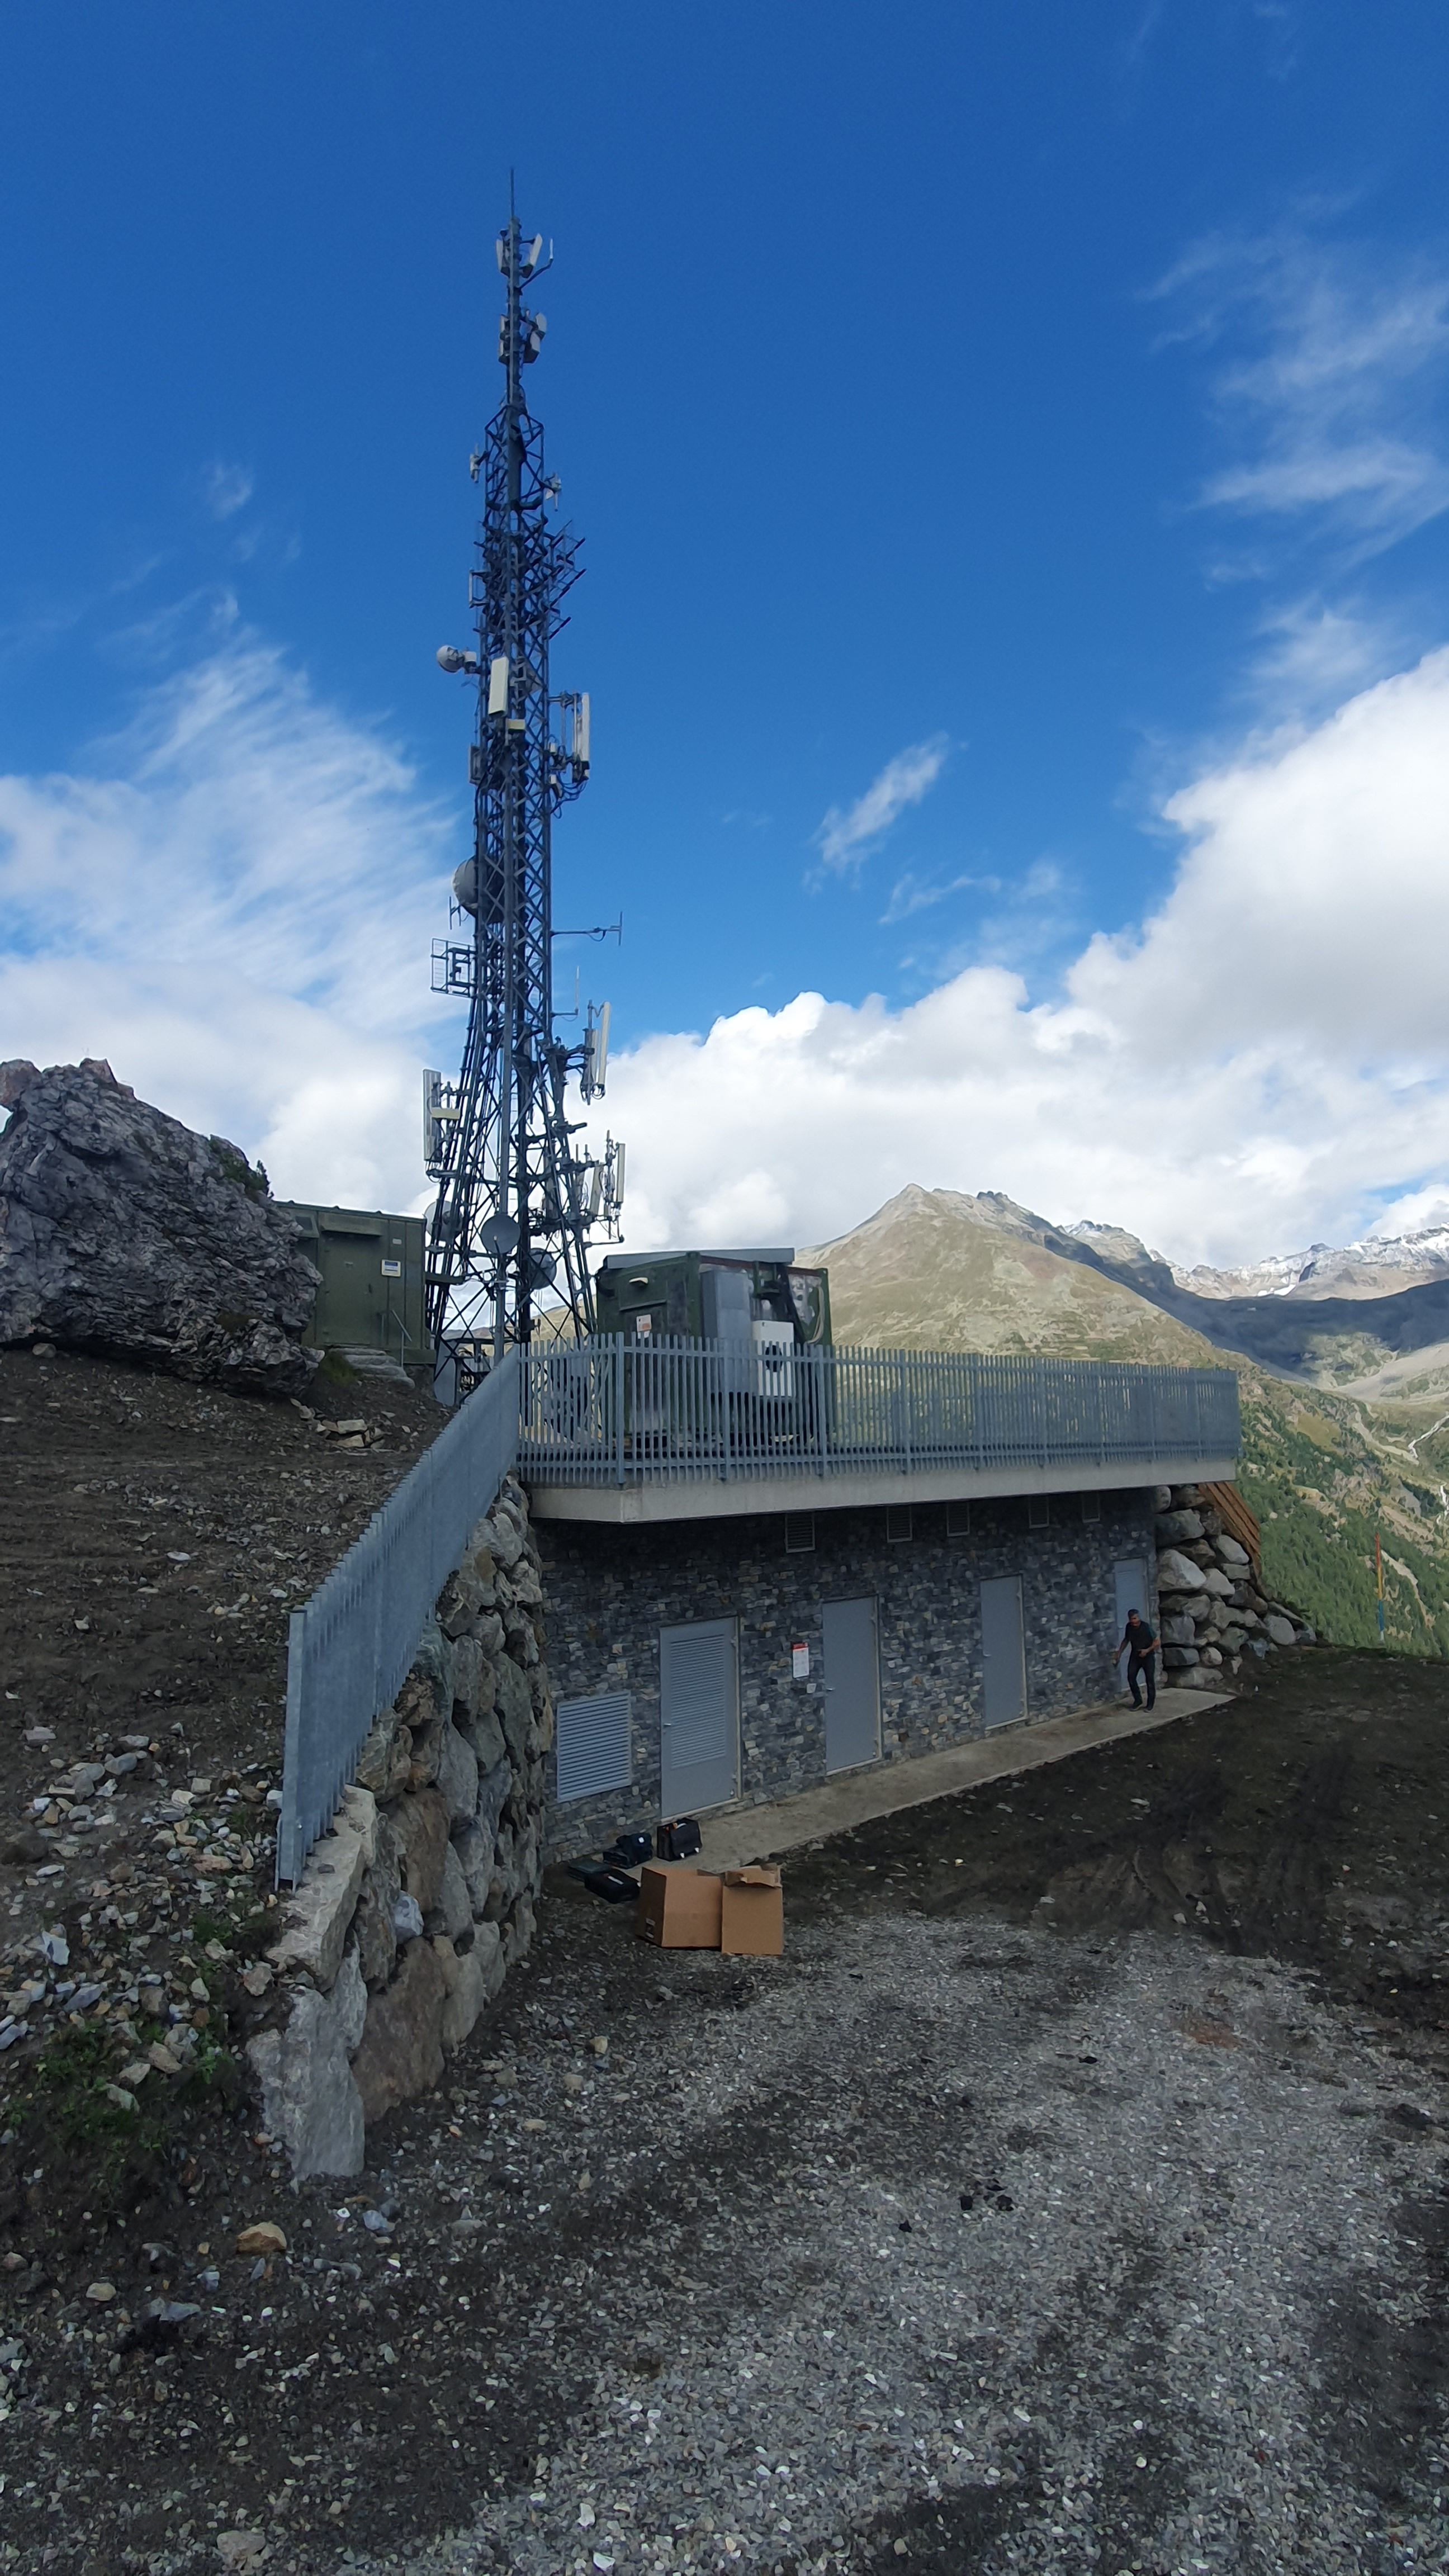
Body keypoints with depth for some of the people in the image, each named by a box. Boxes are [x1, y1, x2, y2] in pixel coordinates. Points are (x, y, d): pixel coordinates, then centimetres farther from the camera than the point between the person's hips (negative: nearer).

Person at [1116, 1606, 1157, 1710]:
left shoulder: (1146, 1627, -19)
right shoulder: (1129, 1627, -6)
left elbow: (1156, 1642, -12)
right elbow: (1126, 1640, 12)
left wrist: (1148, 1650, -25)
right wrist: (1119, 1653, 11)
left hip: (1148, 1656, -4)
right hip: (1135, 1656, 4)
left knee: (1150, 1680, -1)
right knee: (1131, 1677, -5)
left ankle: (1151, 1703, 13)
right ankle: (1138, 1700, 12)